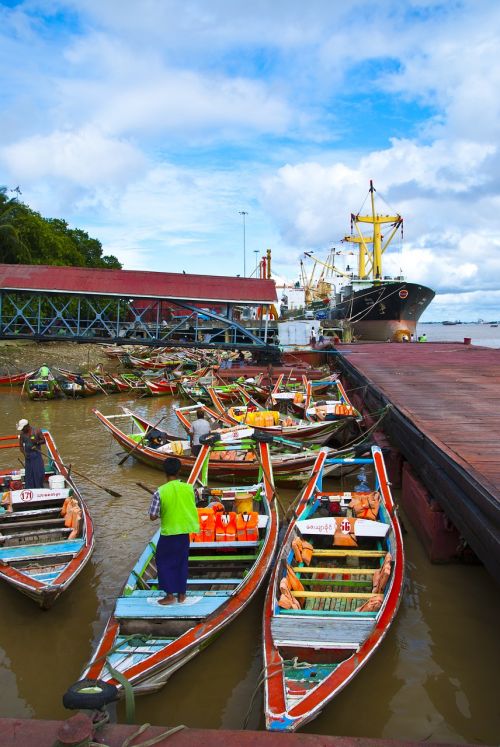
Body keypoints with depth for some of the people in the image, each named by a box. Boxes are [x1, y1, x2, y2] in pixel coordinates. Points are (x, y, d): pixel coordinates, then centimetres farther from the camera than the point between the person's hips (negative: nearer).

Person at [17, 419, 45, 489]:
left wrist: (37, 442, -21)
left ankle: (39, 488, 8)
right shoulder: (22, 434, 0)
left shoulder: (37, 431, -7)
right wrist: (24, 453, -12)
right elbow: (21, 446, 4)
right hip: (28, 455, 2)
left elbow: (43, 441, -2)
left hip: (37, 454, -2)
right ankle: (29, 489, 11)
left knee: (39, 472, -3)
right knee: (29, 473, 4)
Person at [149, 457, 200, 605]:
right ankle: (181, 594, 25)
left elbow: (153, 517, -13)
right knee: (182, 562, 18)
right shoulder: (188, 488, -8)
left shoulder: (159, 492, -17)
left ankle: (169, 594, 16)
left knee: (164, 563, 15)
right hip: (184, 532, 4)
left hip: (168, 533, -4)